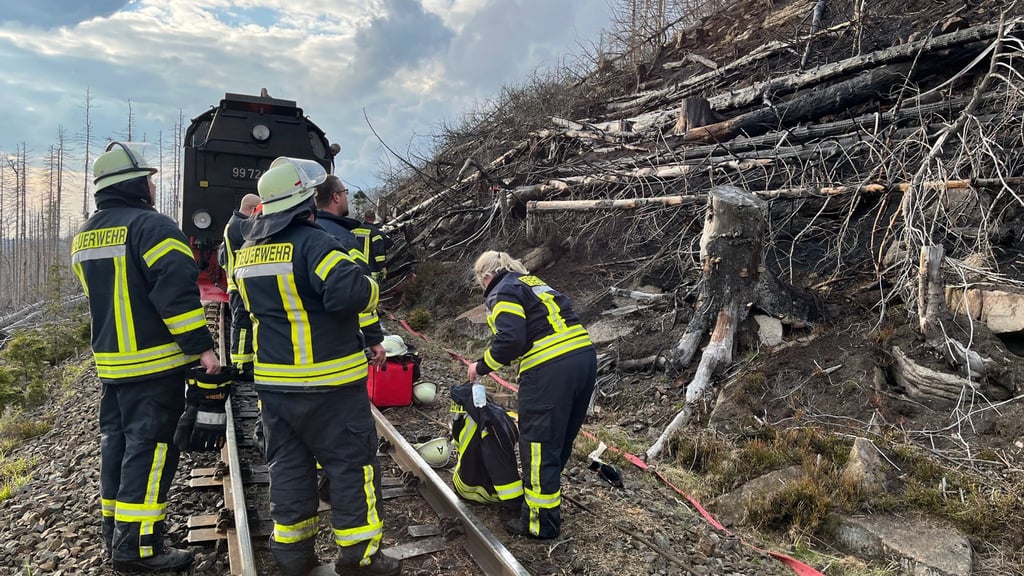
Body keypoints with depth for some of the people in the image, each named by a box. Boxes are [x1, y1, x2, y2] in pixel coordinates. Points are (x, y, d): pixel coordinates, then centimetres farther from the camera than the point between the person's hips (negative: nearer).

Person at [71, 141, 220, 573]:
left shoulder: (84, 236, 15)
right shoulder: (151, 225, -14)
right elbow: (176, 291, -22)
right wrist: (201, 345, -20)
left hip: (110, 361, 9)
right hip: (155, 361, -9)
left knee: (118, 441, 17)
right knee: (150, 447, -6)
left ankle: (115, 528, 28)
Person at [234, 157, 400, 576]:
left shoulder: (248, 252, 10)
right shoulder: (313, 242, -18)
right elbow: (349, 291, -29)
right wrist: (370, 289, -9)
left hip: (272, 380, 8)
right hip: (328, 381, -7)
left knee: (288, 463, 15)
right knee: (352, 461, 4)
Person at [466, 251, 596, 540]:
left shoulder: (503, 293, 0)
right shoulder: (535, 283, 25)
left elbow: (510, 340, -15)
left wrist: (481, 367, 0)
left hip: (550, 370, -9)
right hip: (585, 356, 9)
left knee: (538, 445, 3)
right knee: (561, 440, 21)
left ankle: (541, 522, 12)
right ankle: (547, 492, 39)